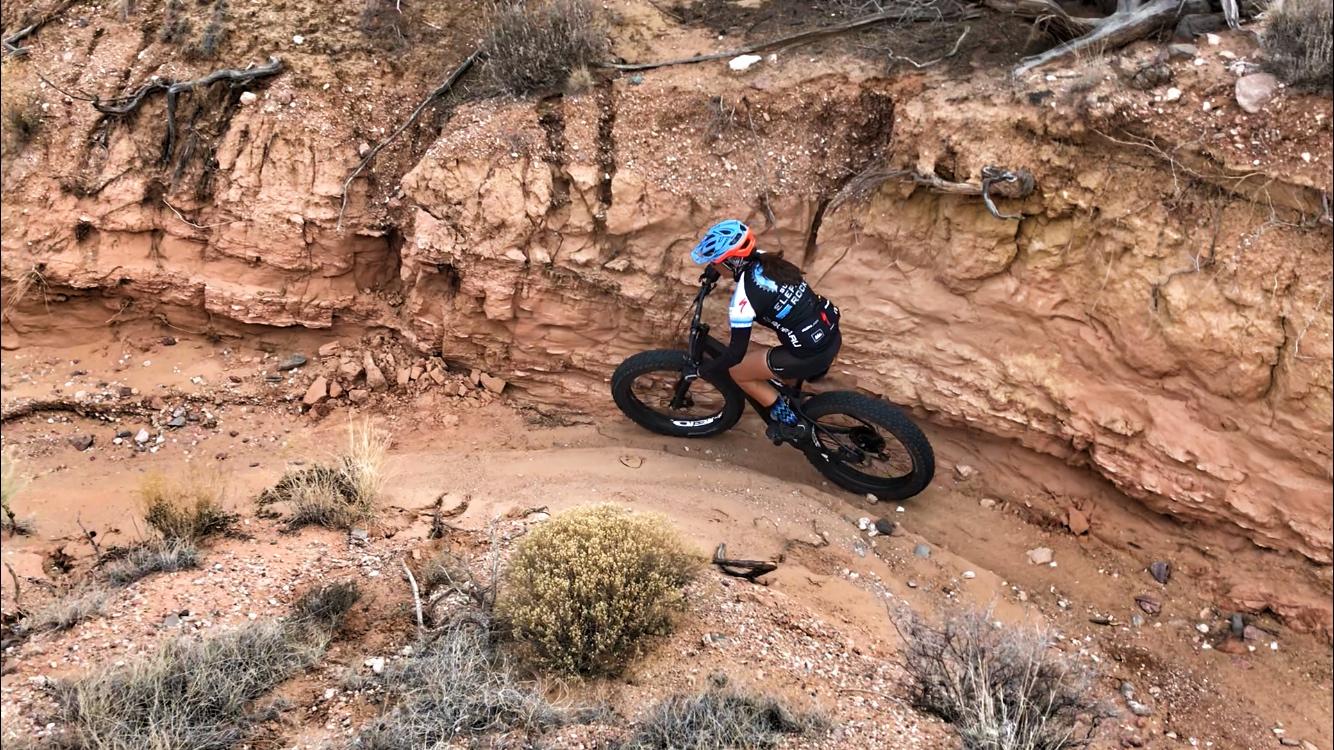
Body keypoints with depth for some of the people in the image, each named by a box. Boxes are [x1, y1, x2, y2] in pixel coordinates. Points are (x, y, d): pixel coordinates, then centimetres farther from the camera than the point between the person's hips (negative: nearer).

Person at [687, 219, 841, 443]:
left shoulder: (744, 295, -20)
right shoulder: (765, 260, 2)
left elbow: (735, 353, -15)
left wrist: (701, 372, -3)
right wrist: (713, 270, 32)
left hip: (811, 355, -8)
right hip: (832, 334, 9)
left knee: (737, 370, 9)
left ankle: (790, 421, 13)